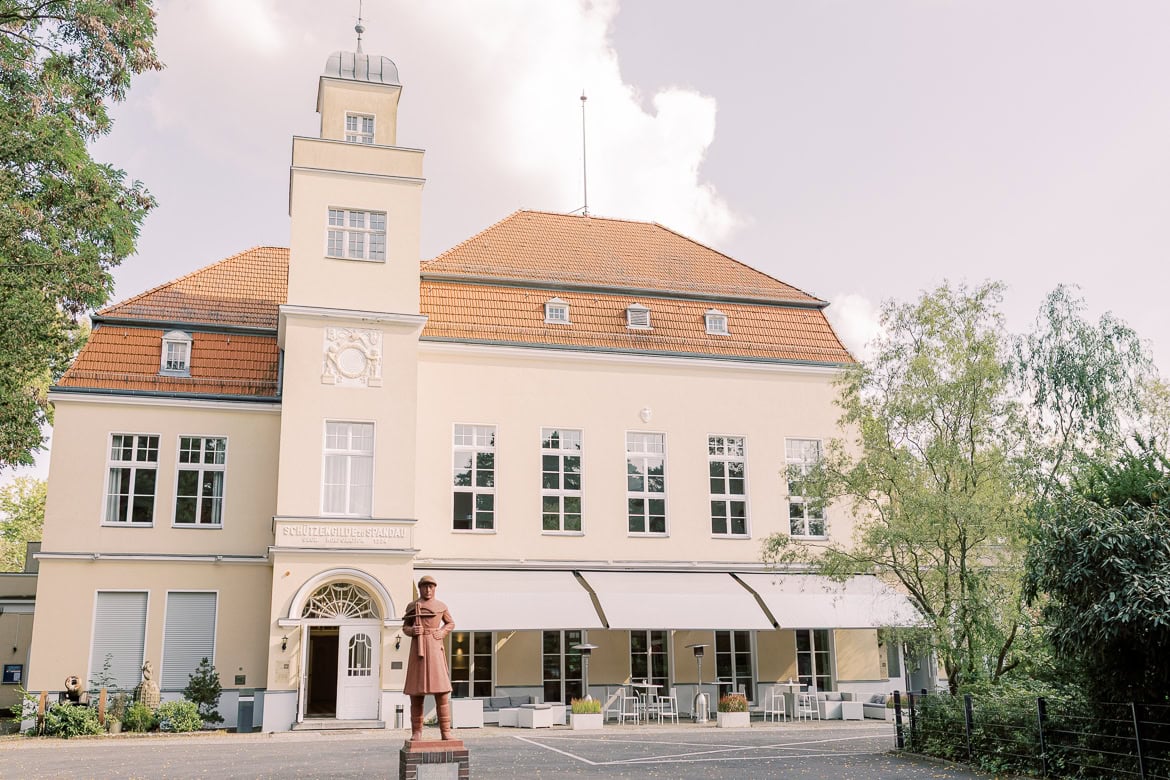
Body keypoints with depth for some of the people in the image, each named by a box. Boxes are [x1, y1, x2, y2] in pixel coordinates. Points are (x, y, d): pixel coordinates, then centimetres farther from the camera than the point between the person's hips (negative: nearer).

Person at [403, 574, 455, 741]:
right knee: (416, 691, 0)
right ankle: (416, 731, 9)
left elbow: (450, 624, 20)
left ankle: (445, 731, -5)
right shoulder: (411, 606, 9)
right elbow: (405, 628, 14)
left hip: (435, 648, -1)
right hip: (417, 649, 1)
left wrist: (442, 633, -1)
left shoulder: (441, 606, 9)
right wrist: (411, 631, -9)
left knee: (441, 689, -9)